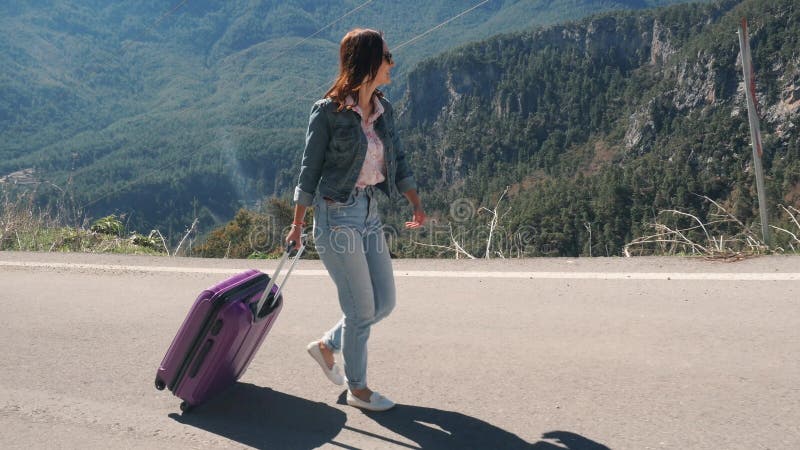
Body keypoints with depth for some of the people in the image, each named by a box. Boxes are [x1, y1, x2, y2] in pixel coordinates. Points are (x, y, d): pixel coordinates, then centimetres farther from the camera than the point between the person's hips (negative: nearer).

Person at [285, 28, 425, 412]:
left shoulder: (384, 110, 8)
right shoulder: (328, 111, -11)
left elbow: (398, 160, 14)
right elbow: (310, 169, -7)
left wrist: (416, 203, 1)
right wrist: (298, 225, -5)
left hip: (369, 212, 7)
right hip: (336, 215, -7)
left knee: (384, 302, 11)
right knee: (361, 309, 1)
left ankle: (326, 345, 34)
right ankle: (357, 390, 22)